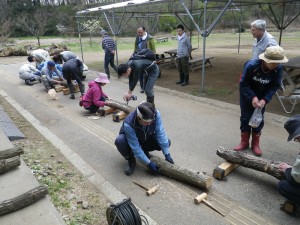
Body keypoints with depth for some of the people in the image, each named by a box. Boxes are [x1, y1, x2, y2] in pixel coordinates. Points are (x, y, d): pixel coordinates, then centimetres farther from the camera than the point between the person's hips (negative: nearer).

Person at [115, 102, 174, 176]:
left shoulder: (156, 114, -32)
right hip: (131, 141, -3)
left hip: (146, 139, 3)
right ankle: (131, 159, -5)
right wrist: (149, 163, -29)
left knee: (167, 142, -18)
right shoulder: (128, 124, -39)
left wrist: (167, 154, -22)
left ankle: (144, 150, 9)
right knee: (119, 141, -36)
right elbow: (135, 147, -32)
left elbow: (160, 134, -23)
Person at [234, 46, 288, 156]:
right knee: (245, 117, 3)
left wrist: (265, 99, -27)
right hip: (247, 93, -2)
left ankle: (255, 144, 20)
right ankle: (244, 142, 20)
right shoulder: (251, 65, -32)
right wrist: (253, 97, -34)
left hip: (262, 95, 2)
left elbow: (275, 86, -13)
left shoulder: (278, 68, -24)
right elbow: (244, 84, -24)